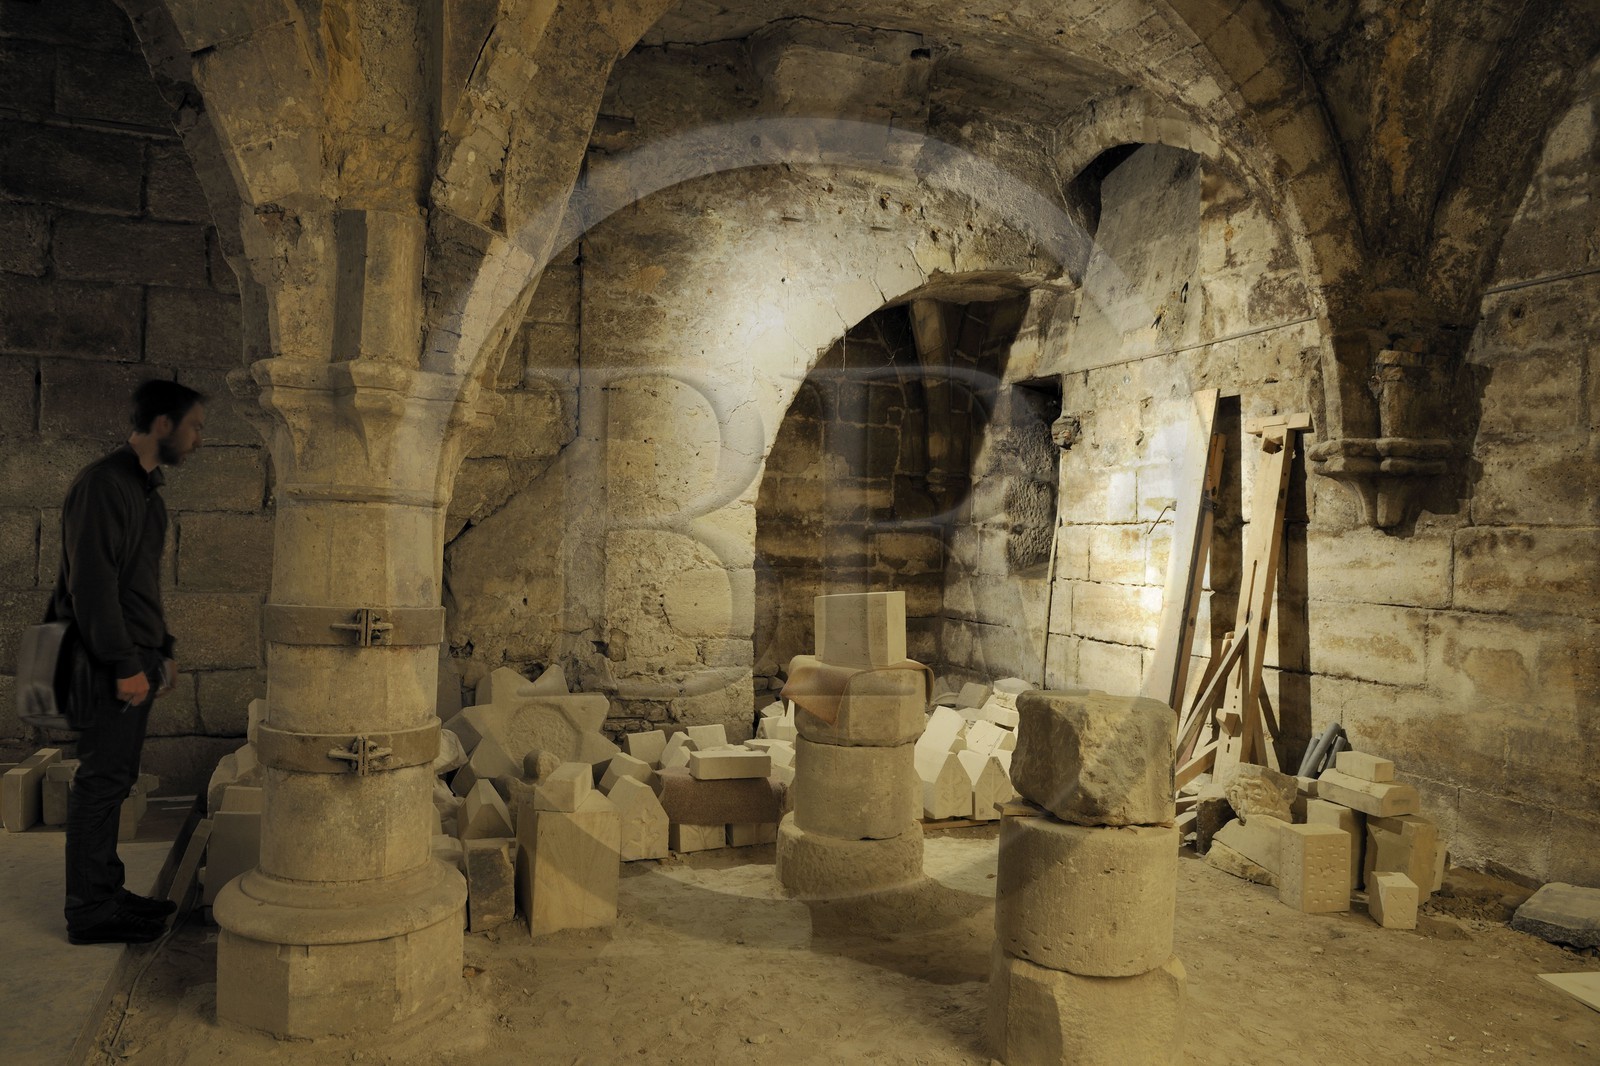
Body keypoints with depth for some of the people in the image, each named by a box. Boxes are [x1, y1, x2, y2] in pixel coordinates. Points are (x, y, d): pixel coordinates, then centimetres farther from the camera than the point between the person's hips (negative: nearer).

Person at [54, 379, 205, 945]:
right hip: (113, 665, -9)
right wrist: (125, 665, -20)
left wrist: (162, 651, 19)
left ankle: (105, 892, 23)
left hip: (135, 661, 9)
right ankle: (89, 911, 7)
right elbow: (92, 583, -20)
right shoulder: (103, 483, -14)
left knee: (113, 780, 14)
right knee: (101, 782, -2)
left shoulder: (147, 489, 16)